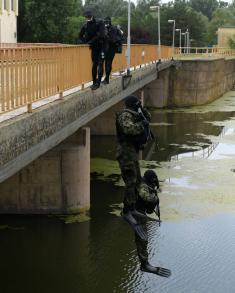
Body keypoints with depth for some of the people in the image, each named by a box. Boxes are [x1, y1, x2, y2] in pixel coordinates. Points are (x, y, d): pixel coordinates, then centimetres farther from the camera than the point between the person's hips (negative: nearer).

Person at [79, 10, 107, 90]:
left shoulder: (99, 23, -13)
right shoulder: (86, 26, 1)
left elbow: (101, 35, -24)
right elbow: (81, 36, 15)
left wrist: (91, 41, -20)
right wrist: (86, 41, 0)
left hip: (101, 46, -5)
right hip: (94, 47, 5)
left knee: (100, 64, -10)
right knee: (94, 64, 6)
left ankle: (98, 83, -12)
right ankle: (94, 82, 12)